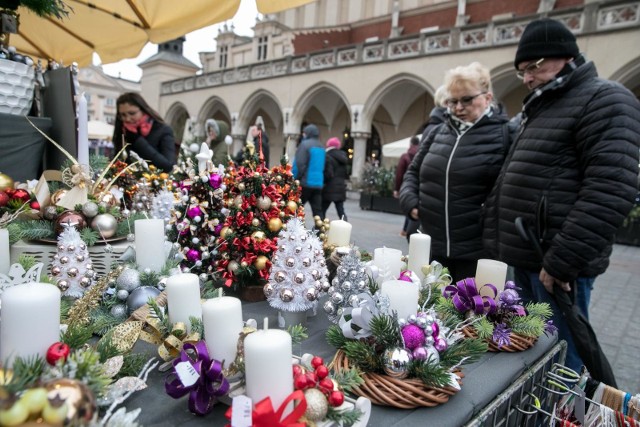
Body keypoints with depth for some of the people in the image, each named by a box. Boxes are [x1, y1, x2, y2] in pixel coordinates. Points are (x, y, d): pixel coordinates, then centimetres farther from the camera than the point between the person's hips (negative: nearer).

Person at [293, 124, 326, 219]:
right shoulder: (322, 147, 15)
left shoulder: (305, 144, -8)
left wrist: (294, 180, -8)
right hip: (318, 184, 6)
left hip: (305, 183, -6)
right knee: (318, 211, 5)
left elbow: (299, 165, -15)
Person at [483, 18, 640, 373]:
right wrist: (501, 242, 15)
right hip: (526, 257, 8)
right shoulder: (539, 106, 20)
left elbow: (610, 190, -18)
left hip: (555, 259, -8)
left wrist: (562, 260, -21)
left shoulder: (604, 100, -6)